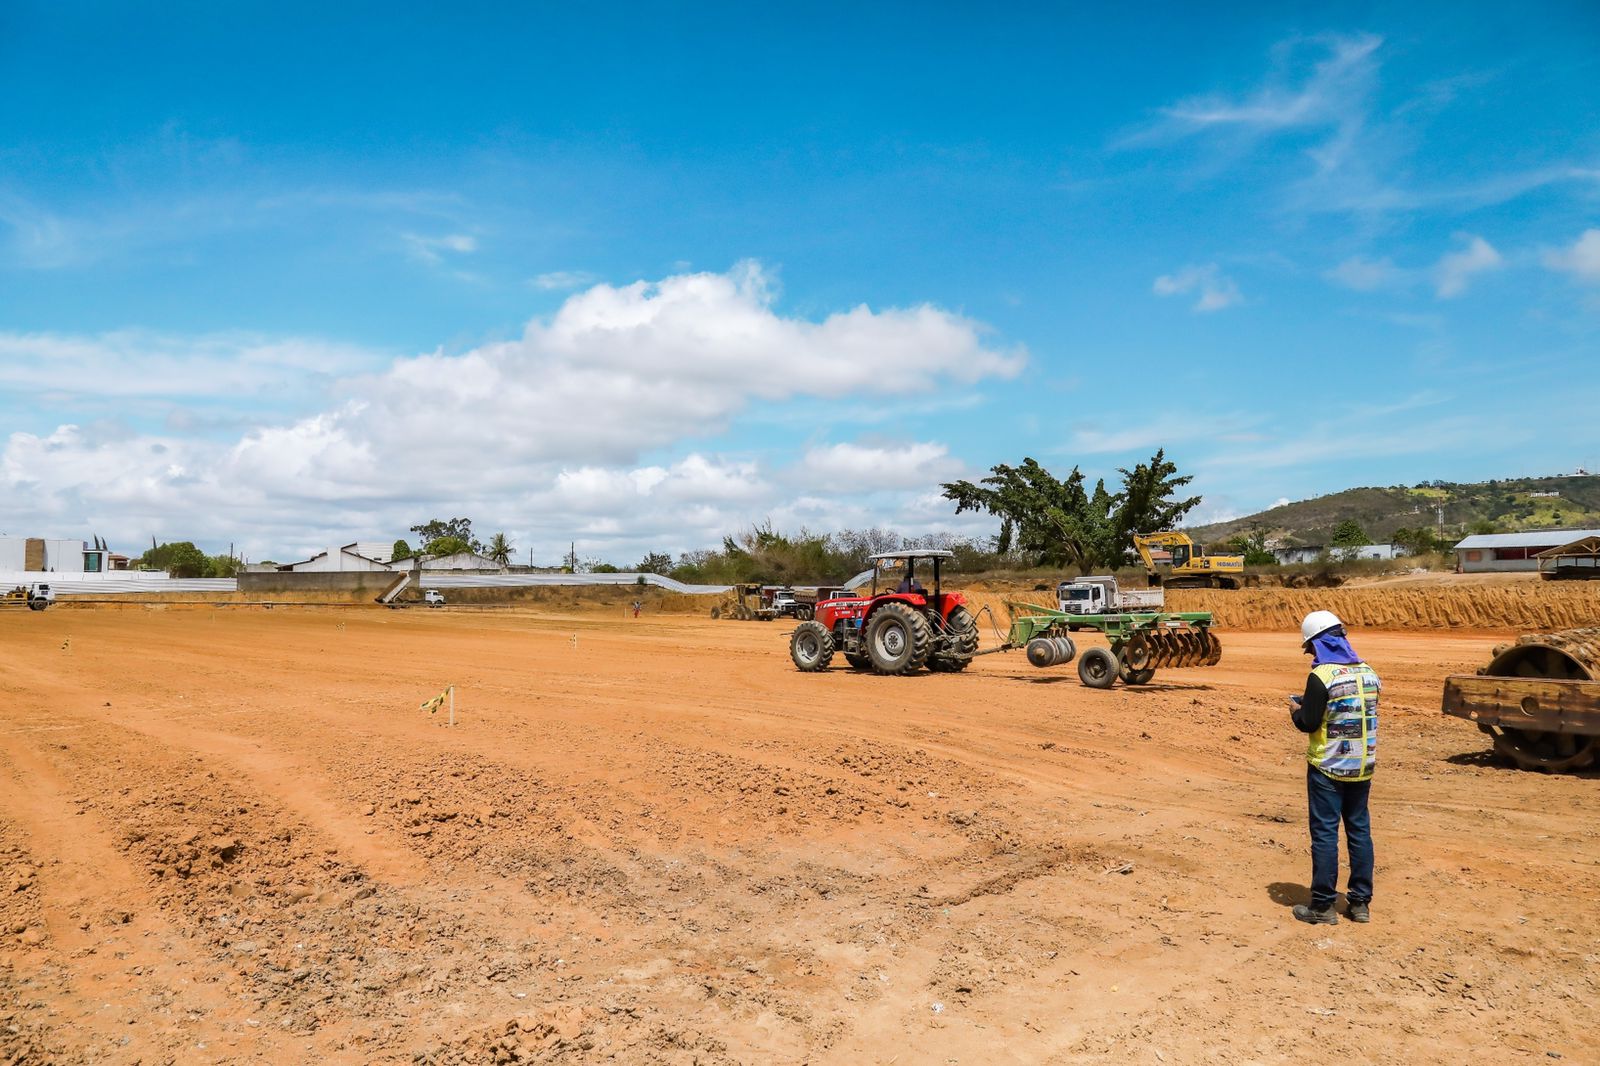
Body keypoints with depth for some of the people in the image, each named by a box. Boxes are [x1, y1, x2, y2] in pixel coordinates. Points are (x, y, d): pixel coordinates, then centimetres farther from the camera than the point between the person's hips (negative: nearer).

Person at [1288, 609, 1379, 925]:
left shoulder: (1321, 677, -17)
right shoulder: (1368, 672, 3)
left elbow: (1309, 723, -15)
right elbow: (1363, 715, 13)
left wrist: (1296, 710, 6)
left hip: (1328, 769, -6)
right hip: (1362, 767, 6)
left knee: (1325, 834, 1)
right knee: (1359, 830, 15)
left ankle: (1323, 907, 7)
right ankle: (1361, 902, 22)